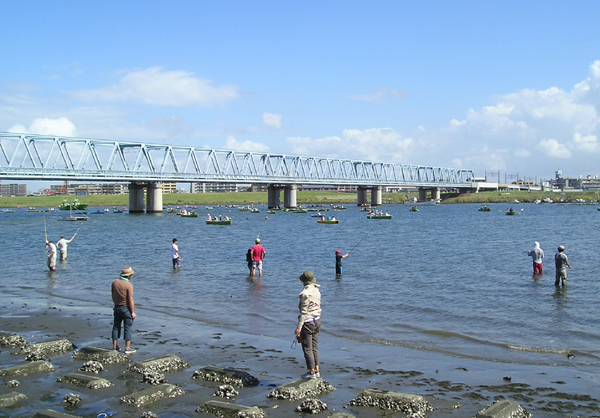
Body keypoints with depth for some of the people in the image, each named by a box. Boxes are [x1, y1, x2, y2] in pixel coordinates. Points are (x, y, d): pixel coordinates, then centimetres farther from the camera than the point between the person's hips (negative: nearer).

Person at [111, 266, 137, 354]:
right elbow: (130, 300, -19)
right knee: (127, 328, 1)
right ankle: (127, 348, 3)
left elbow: (113, 295, 10)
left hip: (117, 307, 6)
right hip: (126, 308, -6)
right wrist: (133, 312, -13)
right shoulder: (128, 285, -19)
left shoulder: (114, 282, 0)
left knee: (116, 327, 14)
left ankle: (115, 346, 20)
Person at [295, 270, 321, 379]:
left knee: (307, 348, 2)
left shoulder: (305, 293, -19)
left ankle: (311, 372, 8)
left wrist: (299, 326, -17)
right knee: (314, 347, 15)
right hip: (317, 320, 8)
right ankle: (317, 370, 18)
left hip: (308, 322, -8)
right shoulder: (317, 291, 5)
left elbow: (304, 311, -20)